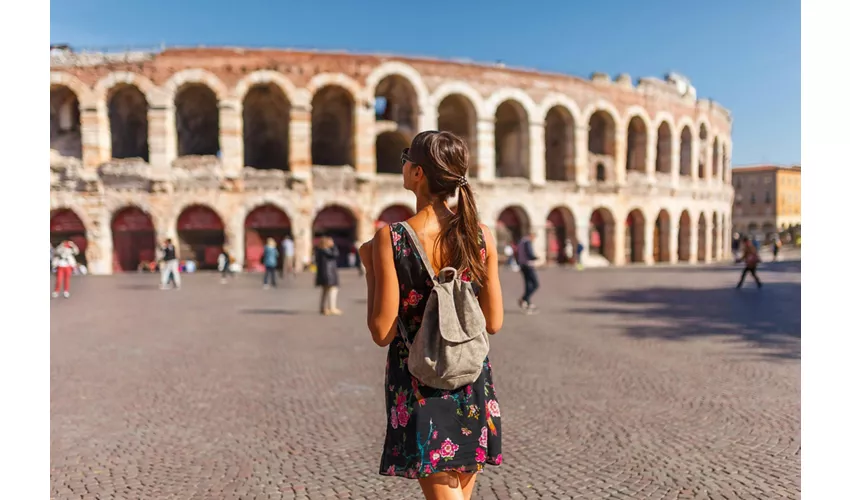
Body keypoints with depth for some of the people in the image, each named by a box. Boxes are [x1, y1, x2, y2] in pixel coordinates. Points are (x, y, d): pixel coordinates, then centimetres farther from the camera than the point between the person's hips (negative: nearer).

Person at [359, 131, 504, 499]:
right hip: (471, 385, 4)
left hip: (418, 385, -4)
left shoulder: (391, 238, -16)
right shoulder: (481, 235, -5)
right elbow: (493, 323, 0)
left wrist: (370, 267, -3)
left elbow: (382, 333, -14)